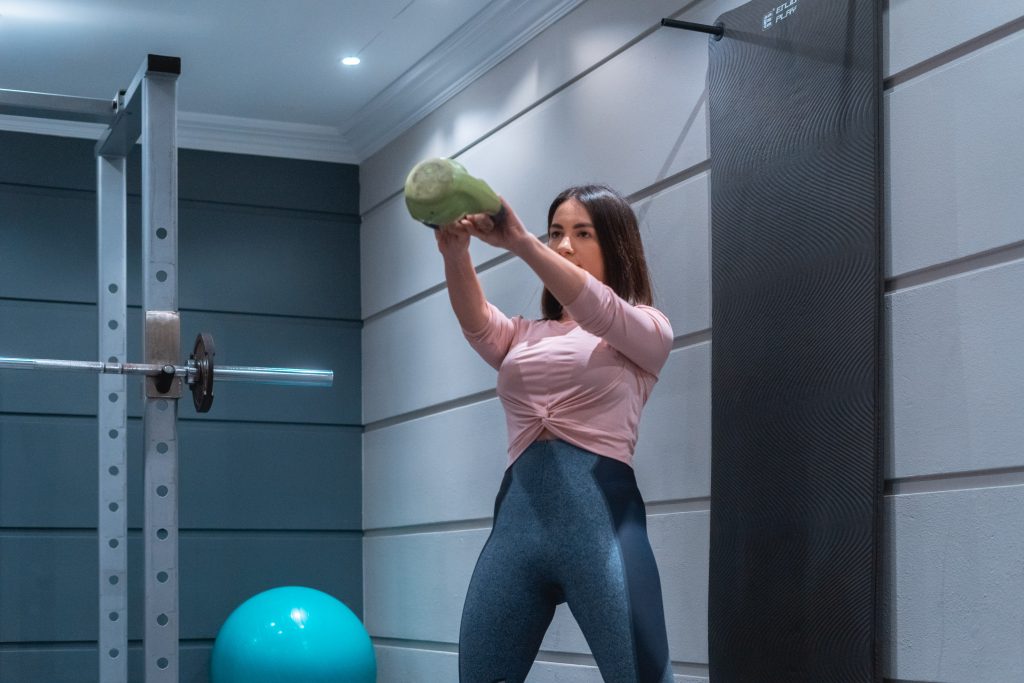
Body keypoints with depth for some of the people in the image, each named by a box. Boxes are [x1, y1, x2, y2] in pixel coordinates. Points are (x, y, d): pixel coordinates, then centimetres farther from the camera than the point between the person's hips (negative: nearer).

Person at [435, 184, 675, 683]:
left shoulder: (646, 330, 10)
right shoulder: (524, 338, 22)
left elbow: (598, 312, -13)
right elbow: (477, 321, -1)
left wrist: (520, 243, -27)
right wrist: (455, 252, -22)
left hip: (600, 514, -4)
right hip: (517, 517, 5)